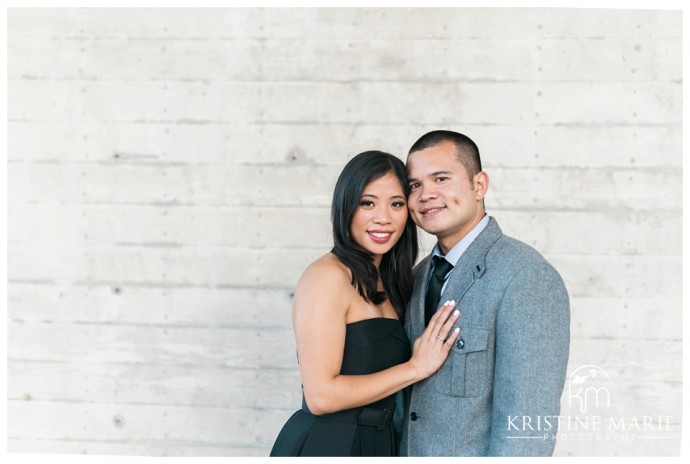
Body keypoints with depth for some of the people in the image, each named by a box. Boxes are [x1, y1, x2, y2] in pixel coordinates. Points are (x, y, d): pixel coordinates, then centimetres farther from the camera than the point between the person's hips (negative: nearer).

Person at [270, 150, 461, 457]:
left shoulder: (386, 282, 7)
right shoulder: (328, 275, -16)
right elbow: (321, 395, -22)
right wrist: (416, 367, -17)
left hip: (378, 443, 7)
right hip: (324, 444, -7)